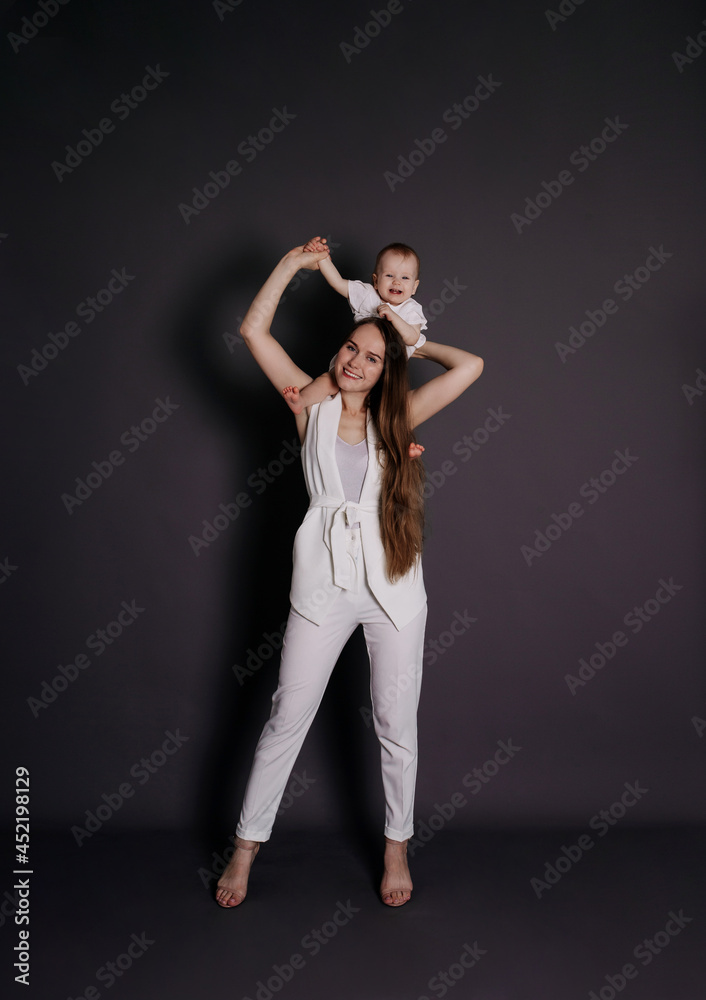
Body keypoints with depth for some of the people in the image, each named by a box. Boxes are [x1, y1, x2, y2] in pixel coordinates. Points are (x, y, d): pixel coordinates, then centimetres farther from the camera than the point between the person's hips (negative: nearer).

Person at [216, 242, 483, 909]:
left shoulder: (396, 418, 4)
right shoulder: (313, 405, 4)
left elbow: (470, 366, -3)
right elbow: (253, 330, -2)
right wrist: (294, 261, 3)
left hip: (394, 585, 1)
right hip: (323, 581, 0)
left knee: (396, 726, 11)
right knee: (286, 718, 8)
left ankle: (397, 847, 32)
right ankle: (247, 843, 28)